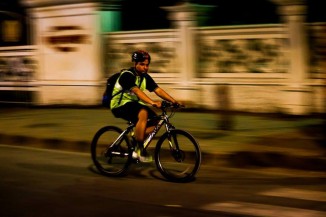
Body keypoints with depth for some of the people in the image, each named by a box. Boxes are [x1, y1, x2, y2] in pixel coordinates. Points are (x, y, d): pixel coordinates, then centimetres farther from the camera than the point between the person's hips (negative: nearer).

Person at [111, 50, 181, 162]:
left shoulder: (145, 77, 6)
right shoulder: (127, 75, -19)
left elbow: (158, 90, -3)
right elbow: (137, 91, -35)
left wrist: (174, 101, -16)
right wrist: (152, 102, -48)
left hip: (134, 104, 9)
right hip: (120, 105, -9)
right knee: (143, 113, -35)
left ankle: (135, 145, 3)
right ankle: (140, 150, -28)